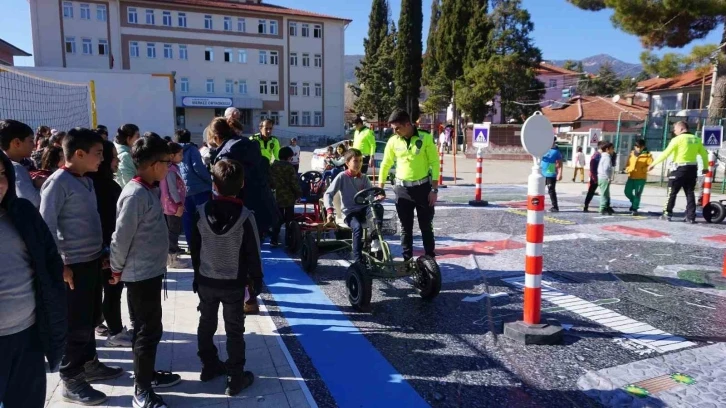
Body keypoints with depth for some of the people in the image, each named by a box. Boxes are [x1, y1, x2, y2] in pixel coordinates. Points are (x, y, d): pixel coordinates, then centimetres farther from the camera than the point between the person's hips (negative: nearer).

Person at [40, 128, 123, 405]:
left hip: (93, 260, 8)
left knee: (91, 318, 19)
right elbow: (46, 226, -17)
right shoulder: (58, 182, -15)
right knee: (77, 324, 2)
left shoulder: (87, 181, 10)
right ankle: (71, 382, 16)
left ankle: (89, 364, 35)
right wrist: (59, 264, -17)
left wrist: (102, 251, 15)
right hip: (74, 265, -8)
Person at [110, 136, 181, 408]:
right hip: (141, 275, -9)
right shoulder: (136, 195, -22)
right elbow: (121, 237, -20)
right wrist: (117, 270, -8)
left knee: (150, 329, 20)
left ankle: (148, 374, 35)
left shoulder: (148, 191, 7)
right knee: (147, 331, 2)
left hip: (151, 271, 9)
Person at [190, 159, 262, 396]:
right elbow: (253, 253, -12)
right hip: (234, 283, -3)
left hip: (206, 280, 4)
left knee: (206, 324, 21)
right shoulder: (245, 216, -18)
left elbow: (194, 248, 3)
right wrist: (256, 279, 1)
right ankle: (235, 378, 12)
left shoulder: (201, 212, -7)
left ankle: (209, 366, 36)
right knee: (234, 330, 6)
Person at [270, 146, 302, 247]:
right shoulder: (290, 167, -14)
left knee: (277, 218, 13)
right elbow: (294, 182, -16)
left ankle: (274, 240, 9)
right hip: (289, 197, -5)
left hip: (277, 196, 5)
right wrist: (299, 193, -4)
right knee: (289, 219, 5)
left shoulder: (273, 166, 2)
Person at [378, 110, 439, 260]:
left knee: (426, 226, 6)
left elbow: (434, 163, -7)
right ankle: (407, 258, 19)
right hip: (402, 188, 2)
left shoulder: (425, 138, -9)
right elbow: (385, 165, 8)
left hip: (423, 187, -2)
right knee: (406, 227, 9)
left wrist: (434, 189, -10)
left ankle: (430, 258, 18)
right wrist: (380, 188, 7)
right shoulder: (393, 141, -1)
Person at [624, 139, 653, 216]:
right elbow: (628, 164, 16)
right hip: (631, 177, 5)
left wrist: (644, 169, -27)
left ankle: (635, 209, 7)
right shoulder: (632, 154, 10)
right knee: (627, 192, 5)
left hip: (641, 178, -5)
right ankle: (634, 202, 32)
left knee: (637, 194, -4)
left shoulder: (647, 155, -4)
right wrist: (627, 169, -4)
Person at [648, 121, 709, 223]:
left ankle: (668, 213, 5)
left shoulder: (678, 139, -7)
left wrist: (653, 164, -9)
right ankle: (691, 217, 8)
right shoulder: (696, 139, 11)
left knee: (672, 192, 4)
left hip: (680, 168, -5)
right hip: (692, 168, 6)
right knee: (690, 193, 9)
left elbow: (666, 153, -13)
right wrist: (706, 167, 27)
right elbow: (704, 154, 14)